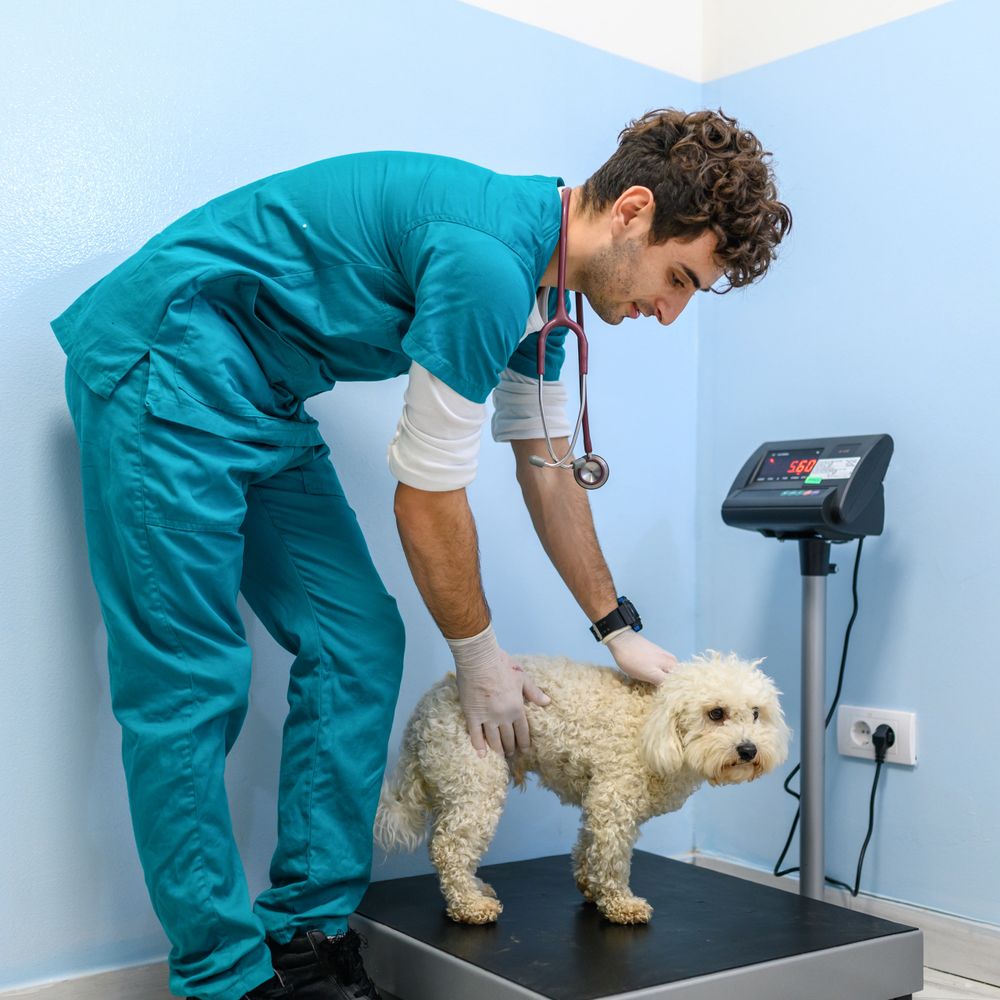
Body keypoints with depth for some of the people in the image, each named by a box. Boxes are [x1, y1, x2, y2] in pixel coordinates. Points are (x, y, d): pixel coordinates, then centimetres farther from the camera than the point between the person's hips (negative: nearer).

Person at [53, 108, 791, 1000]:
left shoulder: (542, 283, 5)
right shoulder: (488, 259, -26)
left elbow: (548, 469, 15)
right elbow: (429, 496, -19)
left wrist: (619, 630, 19)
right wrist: (480, 658, -4)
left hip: (262, 405, 10)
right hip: (165, 367, -10)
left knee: (358, 647, 4)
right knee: (192, 683, -8)